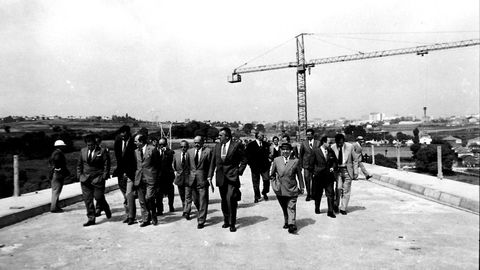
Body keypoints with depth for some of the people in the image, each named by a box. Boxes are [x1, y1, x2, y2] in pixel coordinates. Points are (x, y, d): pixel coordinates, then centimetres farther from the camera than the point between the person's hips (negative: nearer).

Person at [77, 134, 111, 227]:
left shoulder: (102, 151, -4)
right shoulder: (83, 151, 10)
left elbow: (106, 165, -4)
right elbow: (79, 164, 18)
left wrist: (104, 176, -10)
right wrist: (79, 175, 8)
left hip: (98, 179, -4)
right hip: (85, 179, 4)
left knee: (99, 197, -3)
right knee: (87, 200, 3)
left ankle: (107, 209, 28)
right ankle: (91, 219, 12)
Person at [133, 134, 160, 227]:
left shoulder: (152, 149, -3)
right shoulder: (136, 151, 14)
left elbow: (158, 164, 1)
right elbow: (135, 165, 18)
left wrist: (157, 177, 0)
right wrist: (135, 178, 9)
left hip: (150, 178, -5)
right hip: (139, 179, 6)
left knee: (149, 198, -11)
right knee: (142, 201, 5)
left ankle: (153, 216, 11)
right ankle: (145, 219, 15)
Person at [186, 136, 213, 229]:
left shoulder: (208, 151, -4)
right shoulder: (190, 151, 9)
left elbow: (211, 166, -3)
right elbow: (187, 165, 12)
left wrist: (209, 178, -7)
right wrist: (187, 177, 6)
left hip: (203, 179, -4)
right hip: (192, 179, 4)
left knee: (203, 201, 1)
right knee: (195, 200, 13)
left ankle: (201, 221, 10)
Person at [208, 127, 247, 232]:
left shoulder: (236, 145, -6)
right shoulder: (217, 146, 9)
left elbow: (244, 160, 1)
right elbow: (213, 162, 11)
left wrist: (239, 172, -5)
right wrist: (210, 175, 6)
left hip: (232, 177, -5)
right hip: (221, 178, 5)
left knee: (230, 199, -12)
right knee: (224, 201, 12)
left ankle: (232, 224, 2)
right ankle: (226, 221, 27)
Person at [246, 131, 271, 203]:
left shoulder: (265, 144, 9)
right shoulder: (251, 145, -3)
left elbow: (268, 153, 16)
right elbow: (247, 156, -2)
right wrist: (251, 164, -8)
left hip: (264, 166, 2)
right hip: (255, 167, -2)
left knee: (266, 180, -4)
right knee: (256, 182, 5)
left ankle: (265, 193, 22)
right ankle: (257, 196, 19)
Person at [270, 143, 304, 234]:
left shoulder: (295, 161, -2)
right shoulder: (276, 160, 2)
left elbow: (299, 175, 4)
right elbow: (272, 174, 13)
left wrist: (301, 187, 5)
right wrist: (274, 183, 7)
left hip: (292, 189, -2)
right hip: (280, 189, 2)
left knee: (291, 207, -7)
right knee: (284, 208, 14)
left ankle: (292, 224, -9)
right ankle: (287, 222, 28)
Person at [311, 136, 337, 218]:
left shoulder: (330, 151, 4)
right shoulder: (316, 151, -5)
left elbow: (335, 161, 15)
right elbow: (312, 163, 1)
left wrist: (333, 167, -2)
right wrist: (314, 172, -2)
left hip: (329, 175, 2)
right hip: (319, 176, -2)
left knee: (330, 193, -2)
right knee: (318, 193, 12)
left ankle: (330, 211, 5)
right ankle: (317, 208, 31)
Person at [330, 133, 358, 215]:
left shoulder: (350, 147, -6)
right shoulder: (332, 148, -7)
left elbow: (355, 160, 2)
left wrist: (355, 172, -1)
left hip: (347, 170, 1)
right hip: (337, 170, -1)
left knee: (346, 190, 3)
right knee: (339, 187, -16)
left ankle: (343, 208, 16)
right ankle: (336, 204, 7)